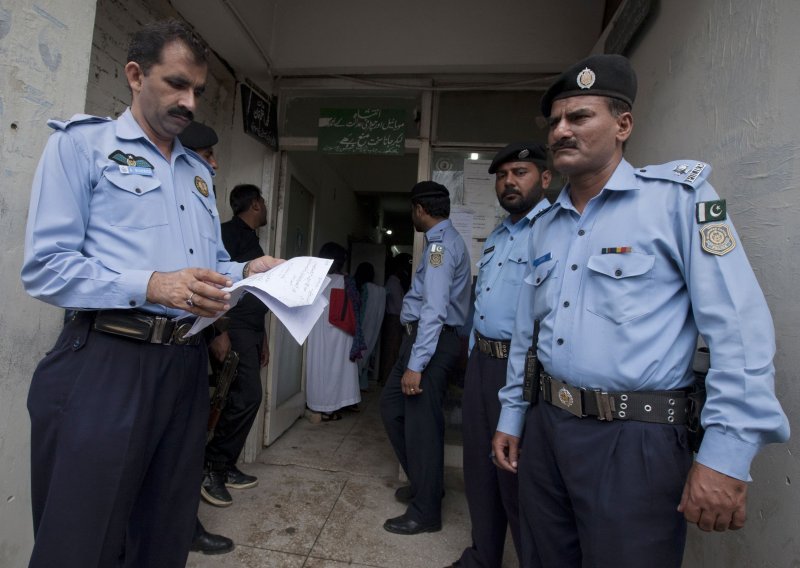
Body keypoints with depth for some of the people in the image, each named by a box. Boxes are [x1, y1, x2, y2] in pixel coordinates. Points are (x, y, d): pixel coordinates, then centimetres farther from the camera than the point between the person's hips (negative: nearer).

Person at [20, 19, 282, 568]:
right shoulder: (82, 143, 2)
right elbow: (45, 267, -8)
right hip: (106, 361, -5)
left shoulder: (199, 172, 20)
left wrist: (249, 271, -2)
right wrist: (152, 286, -21)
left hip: (186, 365, 6)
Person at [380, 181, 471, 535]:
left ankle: (426, 512, 19)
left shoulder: (441, 243, -15)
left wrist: (416, 364, -26)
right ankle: (422, 482, 33)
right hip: (421, 337, 10)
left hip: (432, 340, -10)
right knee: (392, 405, 17)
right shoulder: (444, 240, 17)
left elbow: (435, 309, -25)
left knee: (421, 424, 1)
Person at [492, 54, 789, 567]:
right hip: (544, 426, 6)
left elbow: (739, 327, -13)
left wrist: (727, 454, -18)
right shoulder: (546, 225, 10)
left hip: (634, 440, -6)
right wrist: (512, 415, 15)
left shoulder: (678, 194, -7)